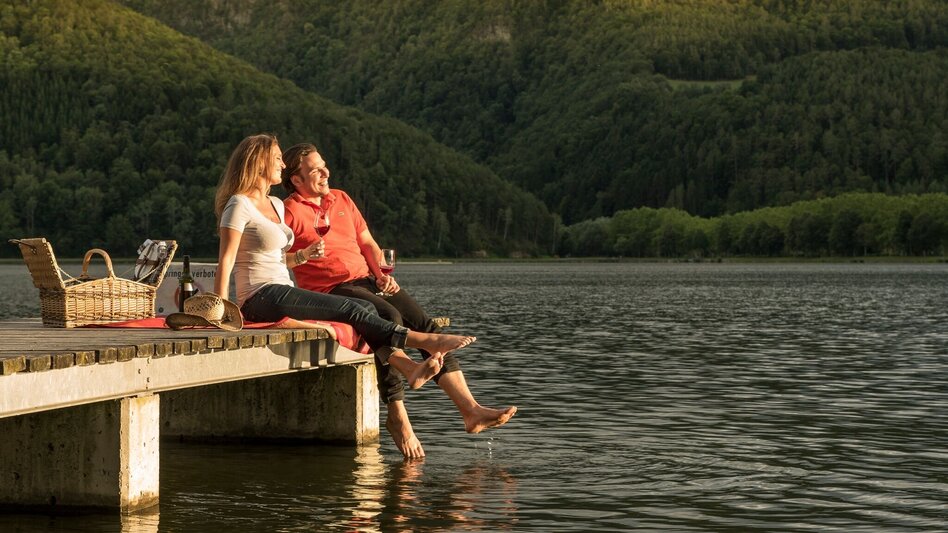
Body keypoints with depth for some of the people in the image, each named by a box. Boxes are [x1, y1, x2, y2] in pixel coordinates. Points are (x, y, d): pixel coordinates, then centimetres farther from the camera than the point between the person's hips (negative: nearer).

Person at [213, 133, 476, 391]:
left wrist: (304, 254, 7)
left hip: (282, 293, 9)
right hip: (260, 299, -9)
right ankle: (425, 340, -18)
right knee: (352, 310, -19)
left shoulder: (276, 204, 20)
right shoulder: (239, 205, -6)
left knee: (365, 308, -10)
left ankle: (408, 367, -26)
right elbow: (226, 261, -13)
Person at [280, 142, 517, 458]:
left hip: (367, 281, 7)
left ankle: (470, 409, -16)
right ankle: (397, 416, -29)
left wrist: (382, 274, 6)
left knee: (425, 324, -10)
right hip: (332, 289, -7)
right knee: (390, 318, -33)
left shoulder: (341, 199, 19)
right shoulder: (288, 212, -3)